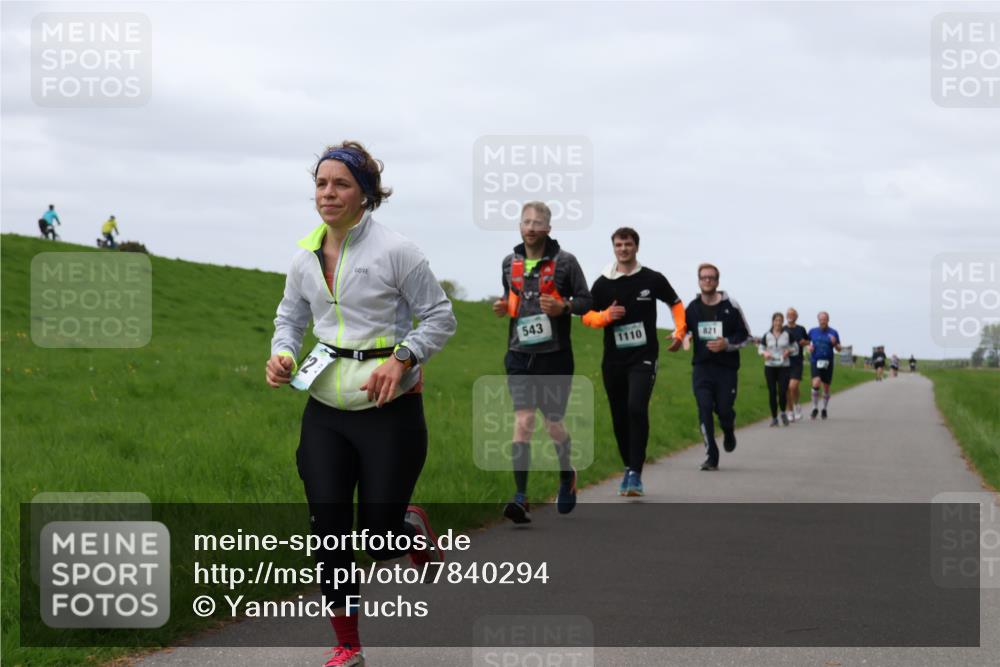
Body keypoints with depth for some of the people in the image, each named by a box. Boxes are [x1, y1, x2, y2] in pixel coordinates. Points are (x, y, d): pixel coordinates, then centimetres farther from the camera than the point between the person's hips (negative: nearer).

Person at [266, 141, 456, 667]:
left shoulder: (394, 251, -10)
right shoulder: (304, 258, 4)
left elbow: (439, 317, -4)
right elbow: (290, 317, 18)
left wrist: (401, 359, -19)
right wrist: (283, 355, -3)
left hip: (389, 411, -4)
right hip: (325, 411, 4)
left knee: (380, 539, -3)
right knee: (329, 528, 1)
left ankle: (413, 525, 36)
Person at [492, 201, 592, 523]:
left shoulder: (564, 261, -2)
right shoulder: (509, 263, 10)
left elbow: (586, 300, 2)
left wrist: (564, 307, -17)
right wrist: (503, 308, 1)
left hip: (555, 355, -2)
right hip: (520, 355, 2)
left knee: (553, 424, 6)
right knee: (523, 420, -10)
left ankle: (567, 476, 36)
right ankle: (520, 497, -15)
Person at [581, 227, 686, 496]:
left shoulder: (653, 279, 2)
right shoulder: (603, 283, 4)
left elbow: (676, 304, 16)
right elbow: (587, 316, 8)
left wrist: (680, 332, 2)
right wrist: (605, 316, -12)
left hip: (644, 357, -3)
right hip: (613, 360, 3)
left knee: (637, 409, -21)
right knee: (619, 417, 8)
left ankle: (635, 474, -19)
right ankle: (629, 468, 26)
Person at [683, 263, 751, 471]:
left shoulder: (731, 306, -1)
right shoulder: (692, 308, 6)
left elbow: (745, 335, 3)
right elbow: (684, 330, 21)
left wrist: (727, 344, -13)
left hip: (726, 368, -1)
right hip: (701, 367, 2)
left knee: (724, 409, -1)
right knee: (704, 409, -10)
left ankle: (729, 433, 36)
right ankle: (711, 456, -7)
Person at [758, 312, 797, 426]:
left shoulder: (787, 334, 2)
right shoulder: (767, 335, 5)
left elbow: (795, 347, 10)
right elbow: (760, 348, 12)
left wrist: (789, 351, -10)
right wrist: (764, 353, -9)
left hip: (784, 366, -1)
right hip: (770, 366, 1)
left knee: (782, 391, -11)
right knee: (772, 392, 0)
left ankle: (783, 413, 15)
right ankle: (774, 417, 10)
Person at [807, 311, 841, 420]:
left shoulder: (833, 332, 0)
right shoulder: (812, 331, 4)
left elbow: (839, 349, 2)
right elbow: (807, 342, 20)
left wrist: (835, 343, -19)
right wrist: (809, 347, -2)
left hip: (828, 362, 0)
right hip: (815, 362, 0)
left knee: (826, 387, 8)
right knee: (816, 383, -20)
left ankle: (824, 409, 27)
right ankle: (815, 408, -6)